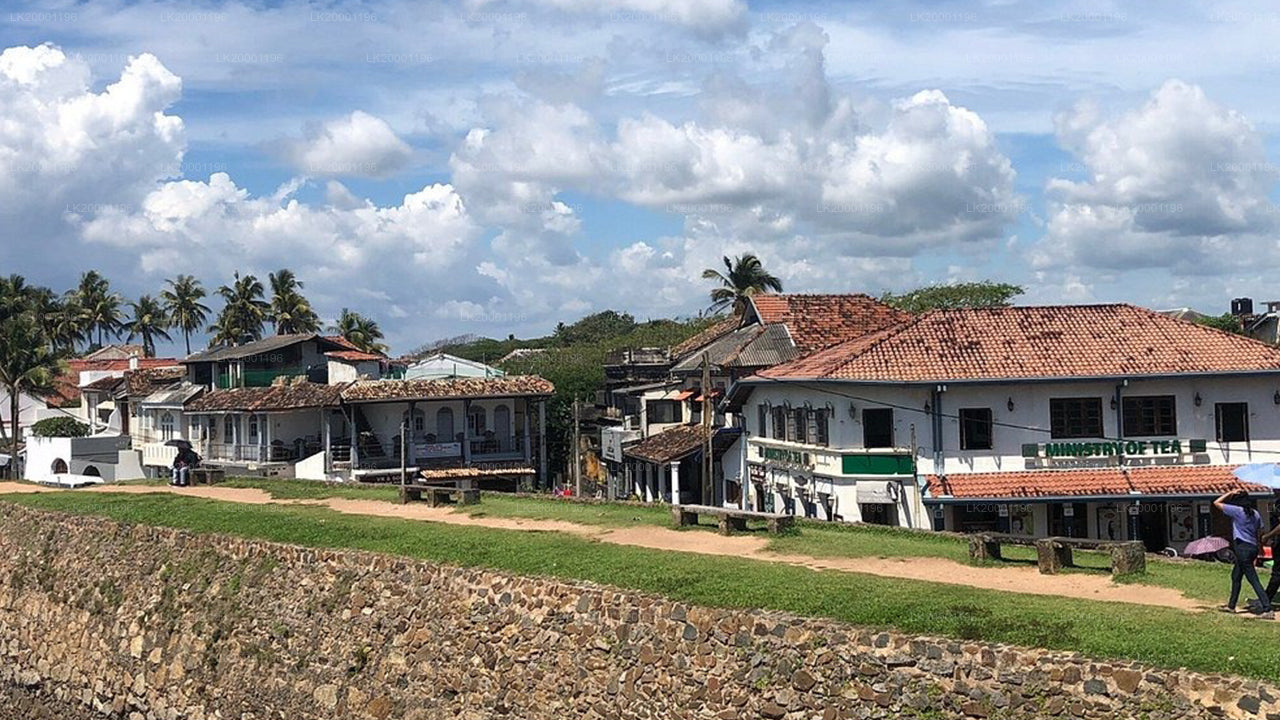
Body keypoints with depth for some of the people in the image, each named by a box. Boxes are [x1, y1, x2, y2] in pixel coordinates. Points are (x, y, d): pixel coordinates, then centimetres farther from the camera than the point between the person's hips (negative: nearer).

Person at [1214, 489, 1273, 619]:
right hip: (1253, 548, 8)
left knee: (1253, 579, -10)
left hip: (1242, 548, -8)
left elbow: (1216, 503, -4)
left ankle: (1267, 609, -17)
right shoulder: (1255, 513, 10)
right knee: (1236, 576, 22)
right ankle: (1231, 606, 32)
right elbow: (1260, 533, 14)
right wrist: (1258, 551, 20)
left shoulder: (1237, 510, -10)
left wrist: (1230, 493, 4)